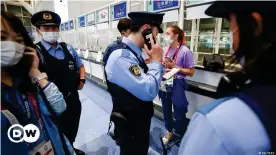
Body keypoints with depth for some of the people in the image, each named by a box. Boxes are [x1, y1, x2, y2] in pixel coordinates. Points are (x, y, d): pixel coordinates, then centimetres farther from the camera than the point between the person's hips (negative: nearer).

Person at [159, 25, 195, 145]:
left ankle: (181, 137, 34)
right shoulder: (165, 50, 1)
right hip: (164, 84, 5)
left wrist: (174, 67, -17)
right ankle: (169, 132, 42)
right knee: (166, 110, 19)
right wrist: (161, 65, -8)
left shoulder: (185, 51, -13)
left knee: (179, 113, 9)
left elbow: (191, 72, -12)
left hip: (177, 85, -5)